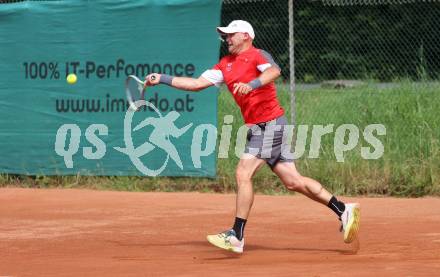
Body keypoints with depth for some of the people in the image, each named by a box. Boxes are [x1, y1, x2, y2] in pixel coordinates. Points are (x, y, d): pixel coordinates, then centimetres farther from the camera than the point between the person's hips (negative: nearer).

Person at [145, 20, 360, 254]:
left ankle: (236, 237, -14)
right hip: (258, 127, 9)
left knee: (243, 174, -14)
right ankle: (343, 210, 13)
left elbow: (274, 71, -28)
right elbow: (197, 83, 18)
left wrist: (251, 85, -44)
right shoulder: (225, 65, 19)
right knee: (293, 181, 8)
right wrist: (162, 79, 13)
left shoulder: (257, 55, -6)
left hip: (270, 124, -9)